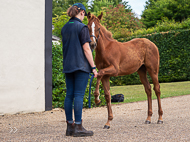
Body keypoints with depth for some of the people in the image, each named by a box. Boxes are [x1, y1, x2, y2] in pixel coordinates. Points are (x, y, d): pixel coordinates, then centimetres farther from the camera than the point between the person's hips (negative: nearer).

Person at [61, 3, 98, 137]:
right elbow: (86, 49, -13)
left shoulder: (64, 28, 11)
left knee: (69, 95, 9)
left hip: (68, 66, 7)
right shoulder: (82, 27, -10)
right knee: (79, 95, -6)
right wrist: (93, 67, -10)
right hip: (81, 65, -7)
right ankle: (78, 127, -4)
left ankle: (70, 126, 13)